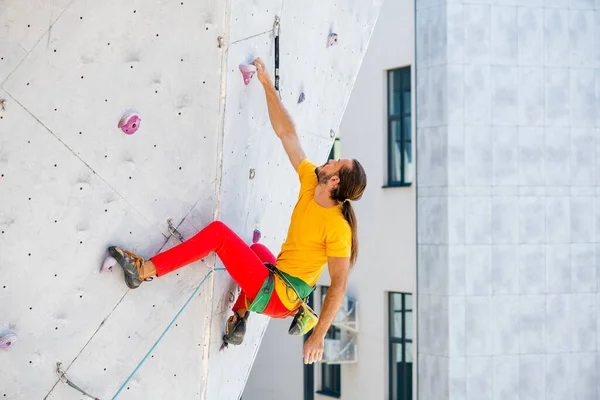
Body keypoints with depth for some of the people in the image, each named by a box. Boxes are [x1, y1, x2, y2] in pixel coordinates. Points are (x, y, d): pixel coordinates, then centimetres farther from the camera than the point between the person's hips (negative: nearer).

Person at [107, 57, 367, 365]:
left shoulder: (337, 227, -21)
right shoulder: (311, 182, -1)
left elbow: (339, 285, -22)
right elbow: (286, 133, 3)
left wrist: (319, 336, -25)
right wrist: (267, 84, 4)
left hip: (276, 296, -9)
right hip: (280, 282, 9)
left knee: (218, 232, -16)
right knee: (257, 249, 40)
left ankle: (144, 270, -16)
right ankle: (239, 321, 34)